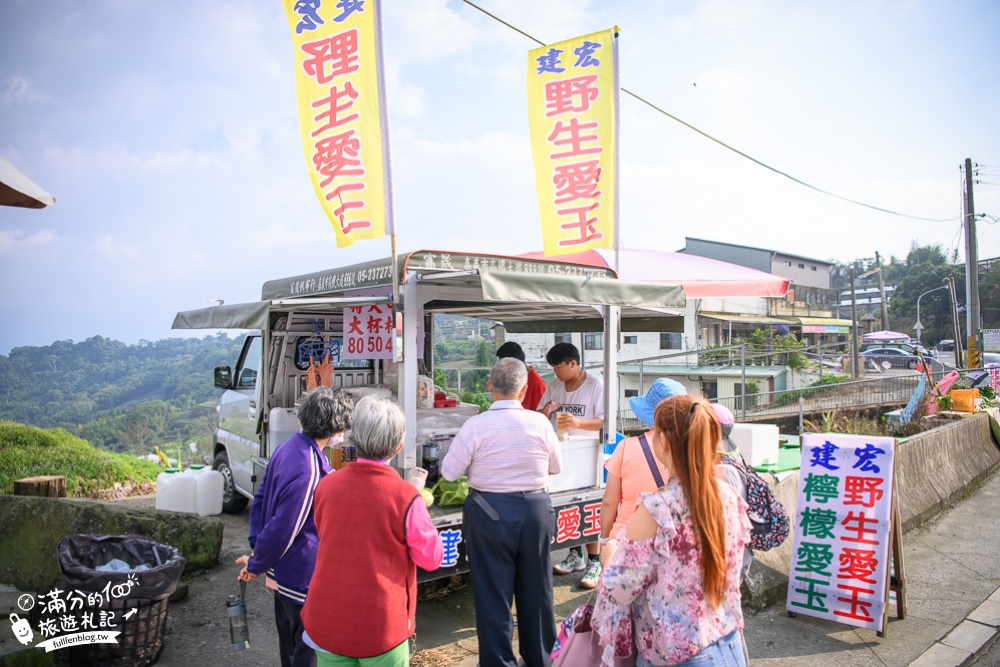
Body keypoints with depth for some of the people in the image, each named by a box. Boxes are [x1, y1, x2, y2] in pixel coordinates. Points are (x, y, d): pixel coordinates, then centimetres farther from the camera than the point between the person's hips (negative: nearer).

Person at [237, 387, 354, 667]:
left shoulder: (288, 448, 1)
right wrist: (256, 566, -9)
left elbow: (261, 499, 10)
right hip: (303, 579, -9)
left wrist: (256, 548, 8)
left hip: (282, 573, 9)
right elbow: (283, 528, -24)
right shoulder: (308, 470, -29)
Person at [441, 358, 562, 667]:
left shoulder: (475, 425, -15)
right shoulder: (540, 423, -8)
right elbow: (556, 467, 6)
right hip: (535, 510, 3)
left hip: (489, 513, -2)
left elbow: (450, 471, -6)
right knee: (536, 589, 19)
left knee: (493, 593, 11)